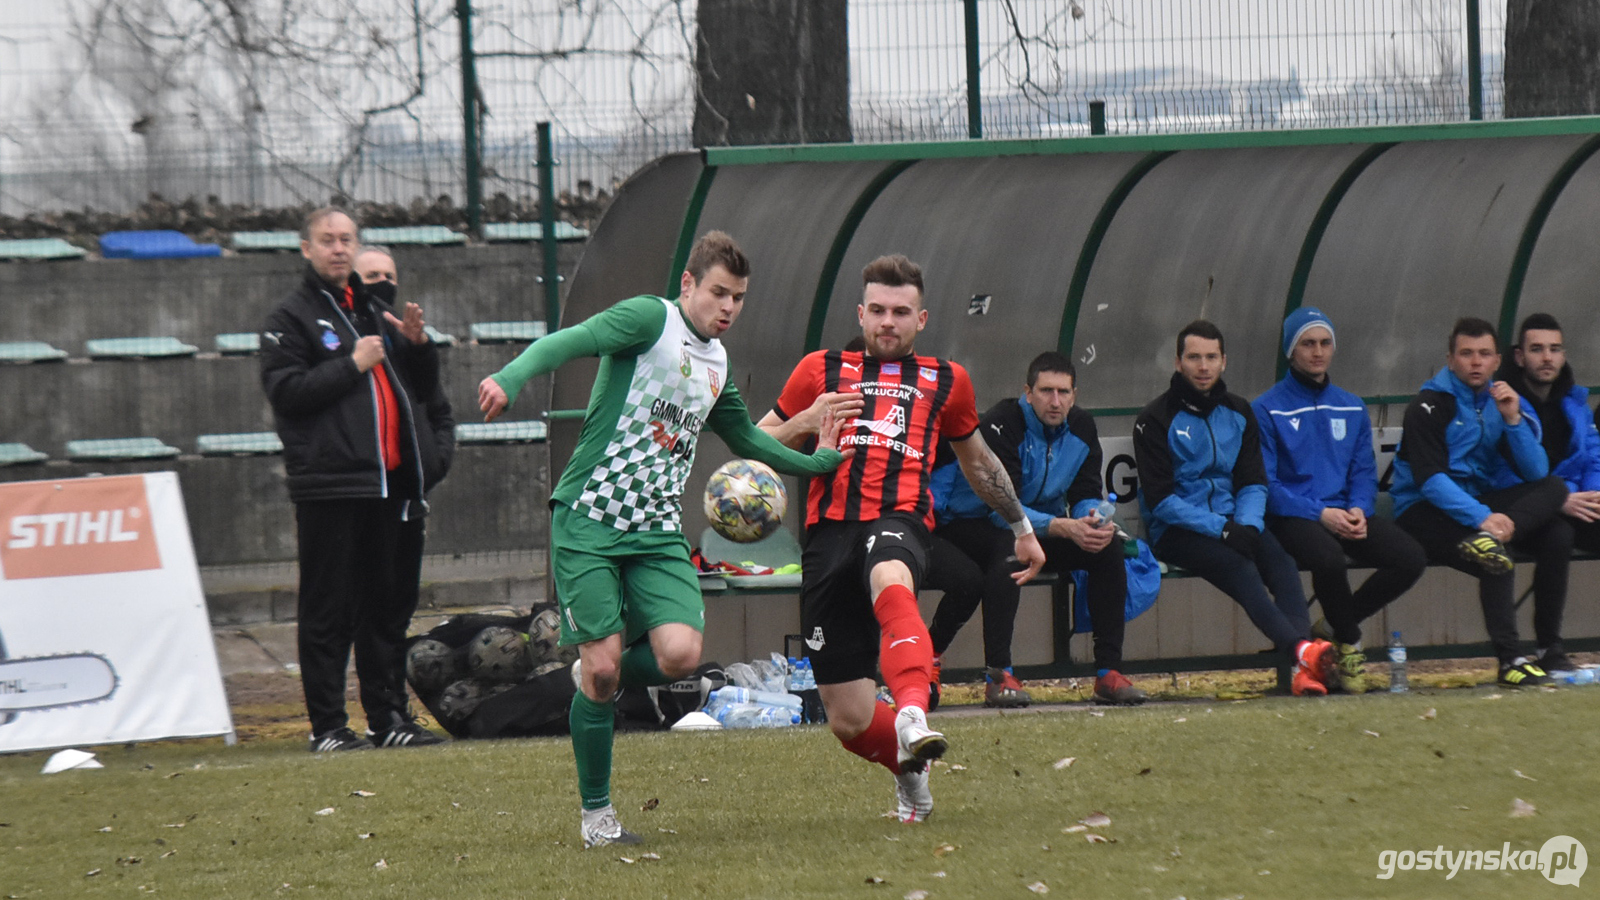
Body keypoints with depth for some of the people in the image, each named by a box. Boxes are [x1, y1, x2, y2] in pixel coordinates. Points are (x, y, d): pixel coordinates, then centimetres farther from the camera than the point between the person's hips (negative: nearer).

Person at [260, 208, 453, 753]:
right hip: (330, 485, -6)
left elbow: (424, 388, 22)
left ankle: (389, 716, 16)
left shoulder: (374, 311, 20)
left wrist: (418, 344, 3)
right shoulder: (292, 318, 2)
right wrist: (352, 365, -14)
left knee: (390, 605, 9)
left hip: (392, 481, 6)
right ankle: (327, 724, -3)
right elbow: (285, 392, -11)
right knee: (328, 610, -5)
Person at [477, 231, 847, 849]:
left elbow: (745, 437, 35)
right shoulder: (652, 318, -5)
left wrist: (817, 462, 35)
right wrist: (511, 377, -38)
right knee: (601, 665, -10)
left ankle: (600, 677, 16)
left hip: (658, 531, 6)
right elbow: (571, 341, -20)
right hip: (589, 519, -6)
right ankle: (596, 814, 6)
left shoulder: (716, 363, 17)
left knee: (680, 654, -17)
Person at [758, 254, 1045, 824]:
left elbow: (976, 458, 38)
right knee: (848, 720, -3)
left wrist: (1022, 527, 45)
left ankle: (913, 721, -64)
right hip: (830, 526, 2)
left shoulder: (944, 381, 23)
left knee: (890, 584, -43)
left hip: (898, 519, -2)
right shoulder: (822, 371, 21)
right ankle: (909, 769, 30)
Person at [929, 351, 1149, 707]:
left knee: (1108, 547, -16)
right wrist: (1061, 527, -41)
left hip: (1044, 524, 6)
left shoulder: (1081, 427, -2)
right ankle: (998, 676, -38)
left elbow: (1086, 496, -2)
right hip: (973, 526, -6)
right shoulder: (1001, 425, -23)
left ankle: (1108, 674, -13)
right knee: (1010, 546, -39)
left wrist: (1095, 521, -27)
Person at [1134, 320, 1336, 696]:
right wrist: (1221, 529, -19)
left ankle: (1303, 668, -48)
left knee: (1280, 560, -27)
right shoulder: (1156, 421, -1)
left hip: (1234, 522, 4)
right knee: (1238, 566, -33)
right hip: (1176, 533, -4)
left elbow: (1253, 484, 12)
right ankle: (1301, 650, -53)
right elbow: (1160, 500, -8)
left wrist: (1248, 525, -11)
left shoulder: (1238, 413, 16)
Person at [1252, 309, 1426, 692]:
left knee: (1411, 557, -21)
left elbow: (1364, 471, 16)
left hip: (1344, 513, 5)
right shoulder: (1267, 410, 0)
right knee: (1329, 558, -39)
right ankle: (1349, 644, -10)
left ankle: (1333, 627, -1)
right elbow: (1265, 485, -6)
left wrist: (1359, 510, -7)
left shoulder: (1351, 408, 18)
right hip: (1292, 519, -5)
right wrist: (1320, 514, -18)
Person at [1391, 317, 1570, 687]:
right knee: (1494, 559, -35)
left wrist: (1513, 420, -13)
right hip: (1426, 512, -6)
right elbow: (1430, 478, -21)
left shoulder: (1502, 400, 10)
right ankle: (1509, 659, -35)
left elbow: (1536, 474, 2)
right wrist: (1481, 518, -34)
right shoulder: (1430, 406, -8)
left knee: (1557, 534, -20)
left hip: (1480, 501, 6)